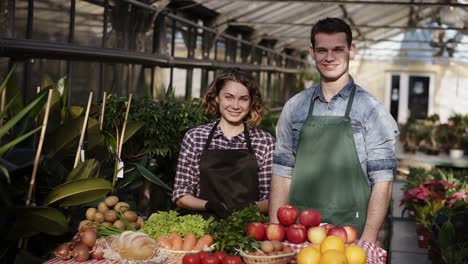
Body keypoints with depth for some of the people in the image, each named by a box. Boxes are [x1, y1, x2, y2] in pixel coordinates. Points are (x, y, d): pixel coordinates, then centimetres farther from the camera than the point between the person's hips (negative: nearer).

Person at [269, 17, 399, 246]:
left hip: (350, 234, -2)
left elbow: (382, 180, -7)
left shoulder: (371, 109, -5)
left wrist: (368, 240, -15)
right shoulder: (294, 107, 5)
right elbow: (282, 173, 6)